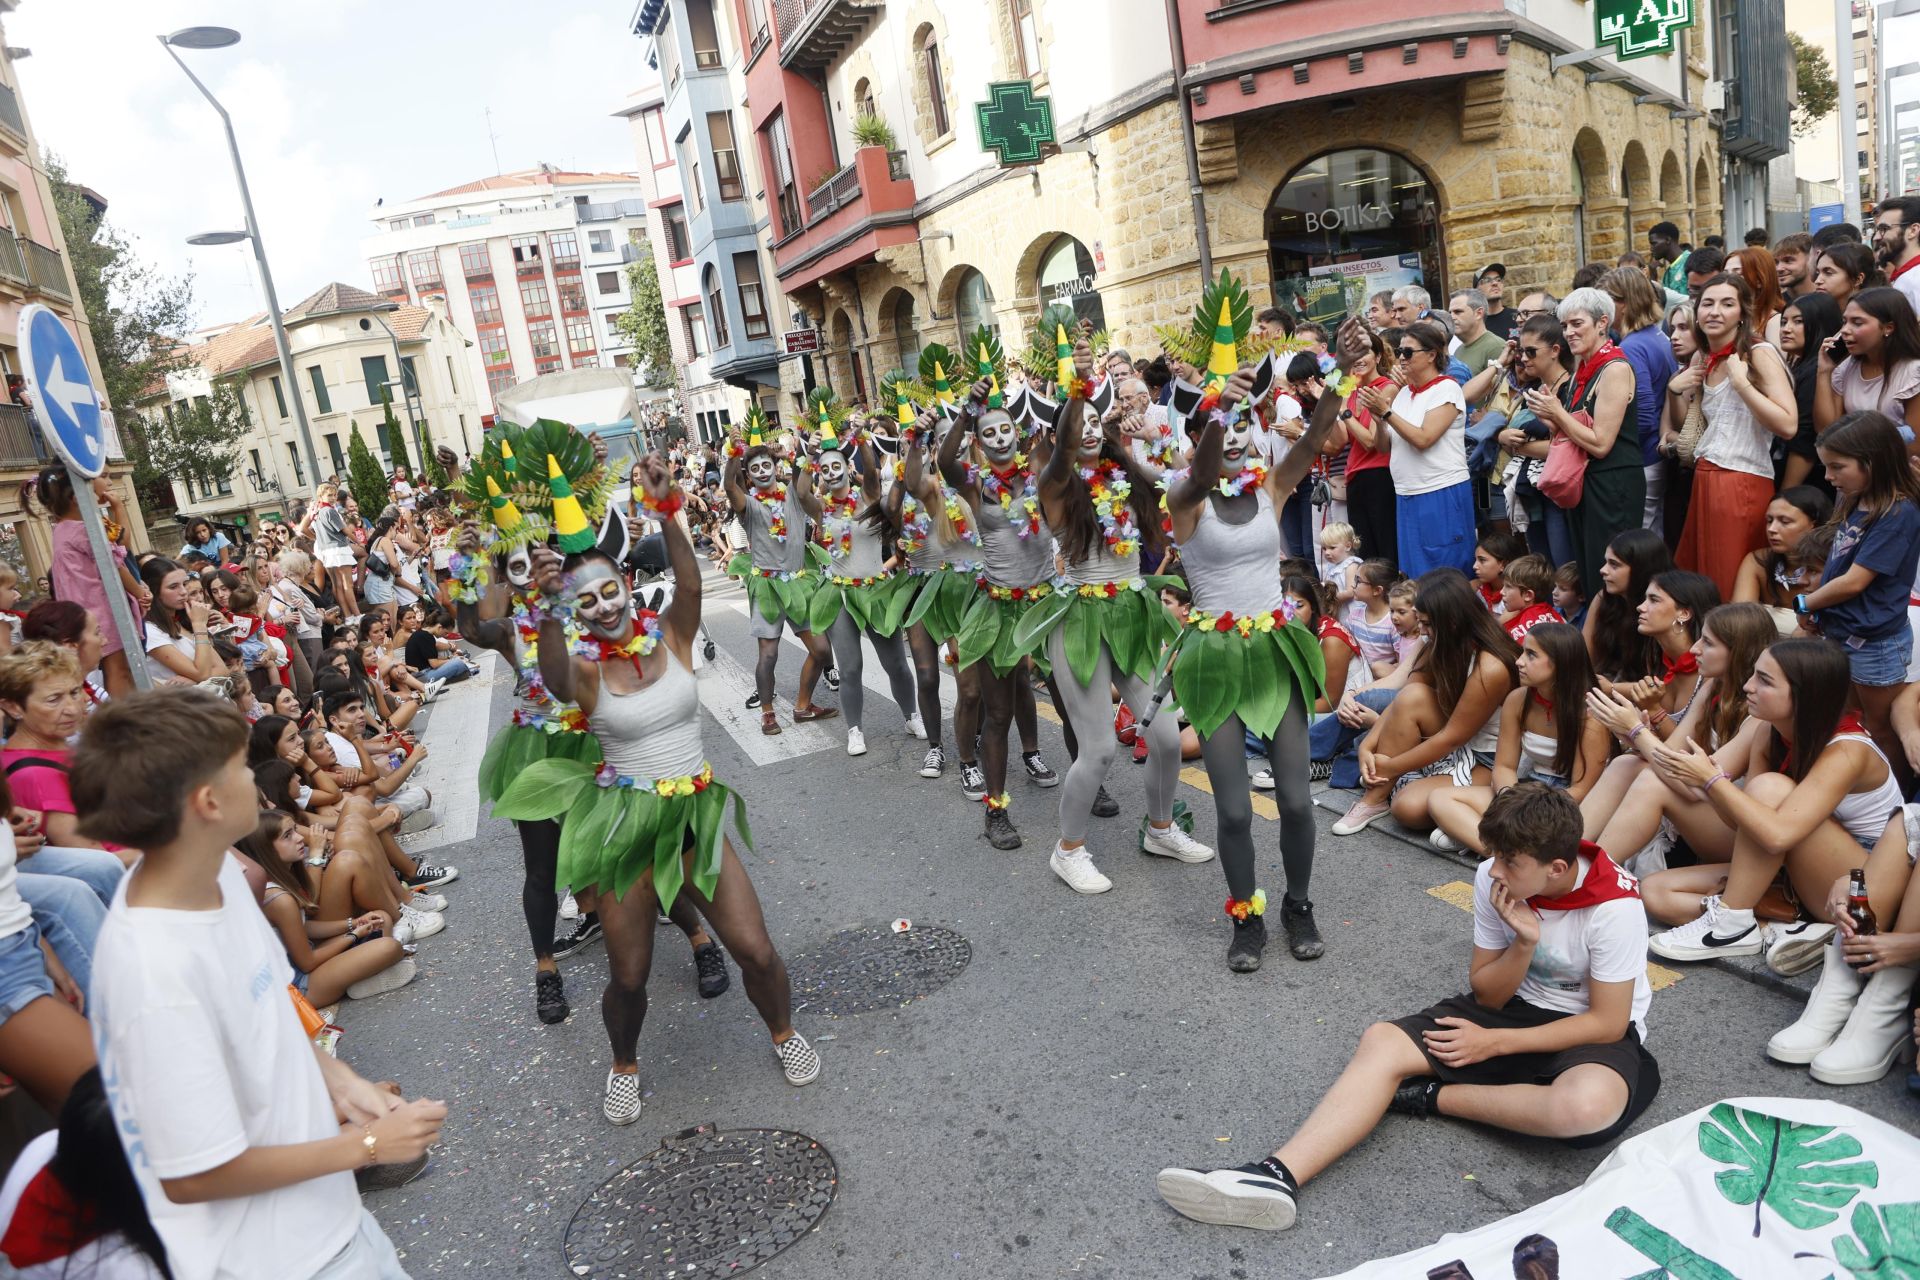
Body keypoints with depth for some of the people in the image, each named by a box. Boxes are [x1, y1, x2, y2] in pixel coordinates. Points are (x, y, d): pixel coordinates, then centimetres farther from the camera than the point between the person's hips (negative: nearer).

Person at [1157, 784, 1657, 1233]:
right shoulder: (1494, 878, -11)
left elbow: (1608, 1023, -18)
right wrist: (1523, 944, -24)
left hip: (1594, 1033, -4)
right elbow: (1487, 995, -3)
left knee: (1588, 1106, -42)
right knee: (1383, 1040, -18)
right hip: (1514, 1006, 4)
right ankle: (1277, 1177, -35)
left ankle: (1431, 1095, -17)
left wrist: (1493, 1042, -19)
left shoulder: (1614, 906, -24)